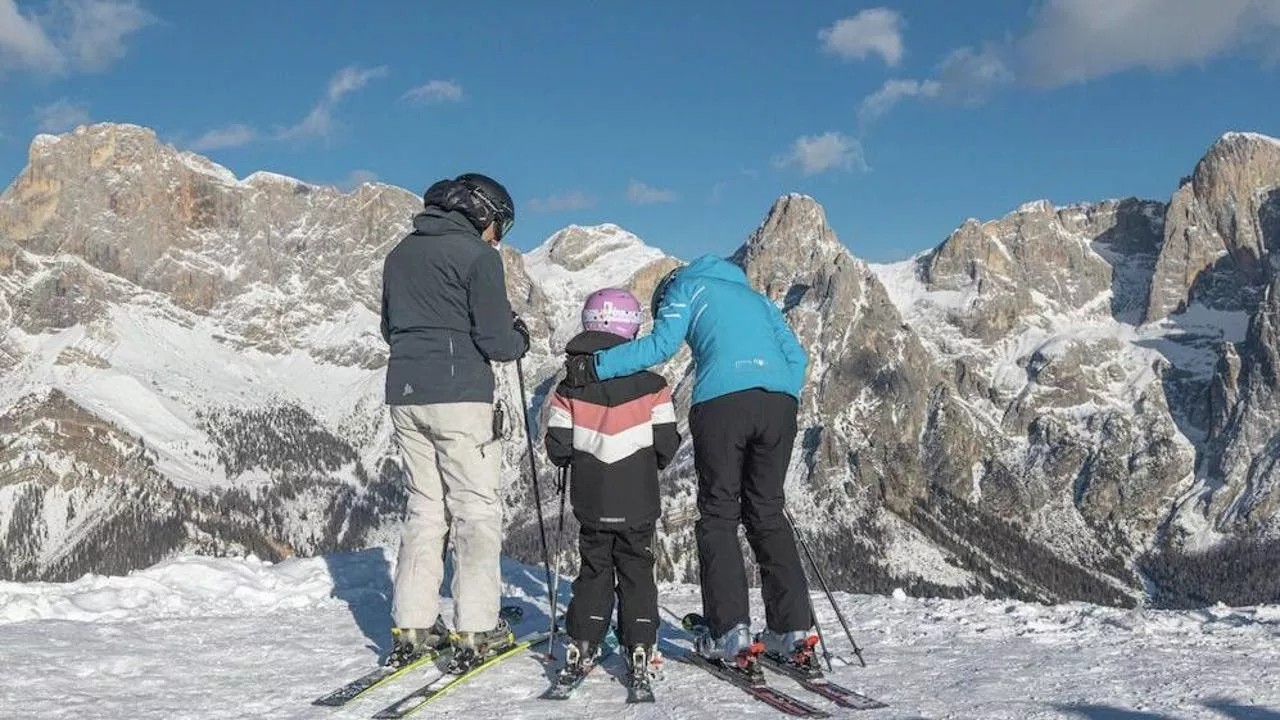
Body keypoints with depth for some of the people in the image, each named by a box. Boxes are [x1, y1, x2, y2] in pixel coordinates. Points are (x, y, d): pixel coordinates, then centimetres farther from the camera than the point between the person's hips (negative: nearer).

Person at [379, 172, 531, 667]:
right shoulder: (477, 255, -7)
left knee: (425, 507, 12)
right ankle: (476, 627, 1)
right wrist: (519, 338, 8)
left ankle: (412, 625, 10)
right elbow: (497, 341, -12)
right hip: (459, 397, -7)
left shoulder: (400, 253, 15)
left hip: (405, 396, 7)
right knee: (476, 509, 1)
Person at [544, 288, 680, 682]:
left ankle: (583, 641, 8)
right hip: (639, 502, -1)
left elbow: (558, 445, -4)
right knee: (636, 569, 10)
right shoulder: (652, 386, -7)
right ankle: (640, 643, 5)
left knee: (594, 568, 14)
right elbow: (667, 444, -6)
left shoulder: (570, 388, -4)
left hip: (591, 501, 1)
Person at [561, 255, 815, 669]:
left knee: (719, 514, 3)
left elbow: (660, 344, 1)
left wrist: (594, 367, 0)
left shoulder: (687, 287, 18)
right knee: (767, 513, 12)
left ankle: (731, 631, -3)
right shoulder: (755, 298, 34)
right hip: (779, 402, 5)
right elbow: (796, 357, 22)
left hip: (722, 401, -5)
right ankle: (793, 629, 7)